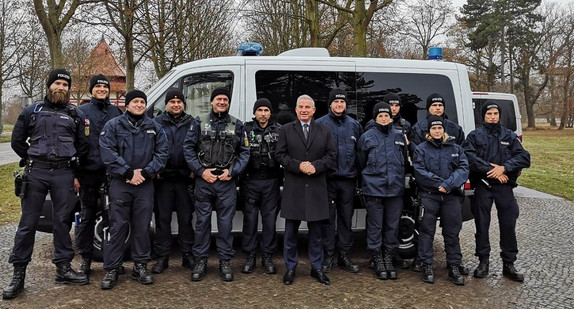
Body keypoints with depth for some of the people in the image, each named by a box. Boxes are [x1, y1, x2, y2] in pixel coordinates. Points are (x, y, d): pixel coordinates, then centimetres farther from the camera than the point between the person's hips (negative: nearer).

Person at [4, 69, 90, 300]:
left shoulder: (76, 114, 11)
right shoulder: (32, 111, 9)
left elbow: (82, 147, 12)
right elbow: (17, 141, 13)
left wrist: (76, 173, 9)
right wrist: (32, 162, 9)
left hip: (64, 174, 1)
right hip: (36, 173, 0)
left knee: (63, 221, 5)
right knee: (28, 222, 1)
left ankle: (63, 268, 16)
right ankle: (18, 273, 9)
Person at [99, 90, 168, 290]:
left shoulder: (154, 128, 11)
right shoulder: (113, 126, 2)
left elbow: (162, 153, 4)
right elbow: (107, 153, -8)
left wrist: (145, 172, -10)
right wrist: (128, 172, -15)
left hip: (145, 184, 3)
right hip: (120, 183, -2)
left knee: (142, 226, 7)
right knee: (118, 226, -1)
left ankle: (140, 266, 18)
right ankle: (112, 269, 7)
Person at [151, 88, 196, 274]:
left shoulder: (192, 124, 8)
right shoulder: (157, 123, 6)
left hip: (185, 178, 1)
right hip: (163, 178, 0)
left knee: (186, 218, 7)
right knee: (162, 218, 5)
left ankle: (187, 255, 17)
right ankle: (162, 257, 14)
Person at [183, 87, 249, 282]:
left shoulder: (237, 125, 7)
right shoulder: (199, 122, 5)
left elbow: (244, 152, 6)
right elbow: (188, 148, 3)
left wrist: (232, 171, -6)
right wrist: (201, 171, -6)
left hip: (227, 181, 0)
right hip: (203, 180, 0)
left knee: (226, 222, 4)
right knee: (202, 221, 6)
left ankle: (225, 261, 16)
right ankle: (200, 261, 18)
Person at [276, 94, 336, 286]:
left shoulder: (324, 131, 9)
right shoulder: (286, 130, 5)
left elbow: (331, 156, 3)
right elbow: (281, 155, -1)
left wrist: (316, 166, -14)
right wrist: (298, 165, -16)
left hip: (316, 187, 1)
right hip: (293, 187, -1)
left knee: (316, 230, 9)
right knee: (291, 230, 6)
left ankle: (316, 268, 22)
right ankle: (290, 268, 19)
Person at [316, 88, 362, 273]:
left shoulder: (354, 125, 10)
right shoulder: (320, 124, 0)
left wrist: (358, 172, 3)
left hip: (348, 178, 3)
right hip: (327, 178, -3)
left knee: (346, 218, 10)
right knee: (328, 218, 3)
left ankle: (344, 256, 20)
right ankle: (328, 256, 13)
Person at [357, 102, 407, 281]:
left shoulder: (399, 136, 10)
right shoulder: (367, 137, 3)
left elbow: (404, 161, 19)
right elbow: (362, 163, 11)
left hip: (395, 189, 2)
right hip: (374, 189, -2)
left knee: (392, 225, 7)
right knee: (375, 226, 2)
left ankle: (389, 258, 20)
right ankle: (377, 259, 15)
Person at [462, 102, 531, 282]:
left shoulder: (509, 136, 11)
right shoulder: (475, 136, 5)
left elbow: (524, 157, 0)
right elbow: (469, 157, -12)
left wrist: (504, 168, -15)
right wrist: (491, 169, -18)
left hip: (504, 186, 1)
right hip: (482, 186, -1)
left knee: (508, 225, 2)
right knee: (482, 225, 6)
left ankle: (509, 264, 14)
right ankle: (483, 262, 18)